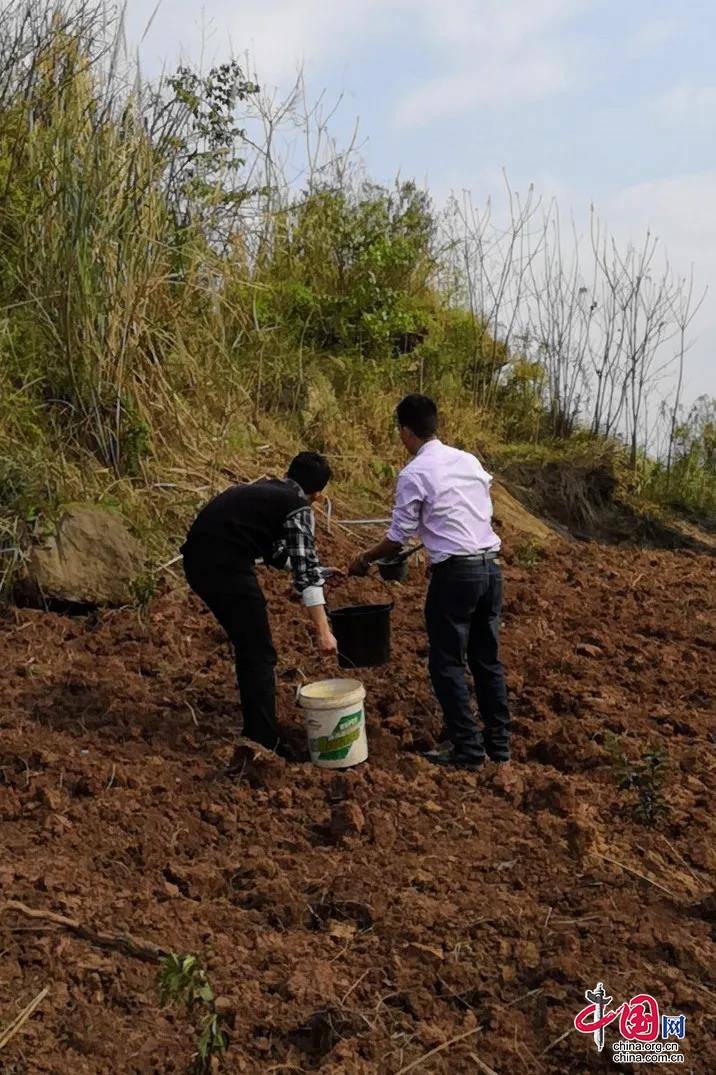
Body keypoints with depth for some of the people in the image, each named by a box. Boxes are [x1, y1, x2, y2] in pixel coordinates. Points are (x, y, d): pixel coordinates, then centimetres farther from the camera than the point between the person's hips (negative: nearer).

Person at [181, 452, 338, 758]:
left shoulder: (264, 489, 23)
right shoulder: (297, 506, -1)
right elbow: (306, 572, -10)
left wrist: (318, 568, 46)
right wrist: (322, 630, -12)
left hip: (197, 560, 9)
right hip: (226, 566, -9)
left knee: (247, 646, 21)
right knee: (260, 654, 0)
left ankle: (254, 727, 31)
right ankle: (264, 742, 1)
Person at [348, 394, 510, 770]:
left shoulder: (414, 474, -8)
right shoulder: (469, 460, 12)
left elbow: (398, 538, -4)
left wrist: (364, 560, 14)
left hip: (455, 573, -7)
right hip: (491, 566, 7)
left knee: (447, 663, 6)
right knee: (487, 658, 16)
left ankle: (466, 748, 10)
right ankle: (498, 742, 24)